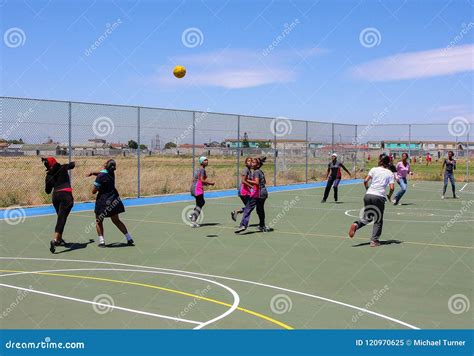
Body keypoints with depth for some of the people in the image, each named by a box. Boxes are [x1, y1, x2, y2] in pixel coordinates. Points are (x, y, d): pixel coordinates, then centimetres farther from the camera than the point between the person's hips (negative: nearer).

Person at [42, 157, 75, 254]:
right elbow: (72, 164, 22)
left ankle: (59, 239, 30)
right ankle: (55, 240, -26)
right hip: (66, 195, -4)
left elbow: (48, 191, 17)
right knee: (62, 218, -11)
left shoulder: (48, 176, 11)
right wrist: (72, 163, 44)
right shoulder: (63, 168, 3)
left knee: (61, 218, 23)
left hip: (55, 196, 4)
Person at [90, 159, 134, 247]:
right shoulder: (111, 173, 3)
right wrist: (93, 173, 15)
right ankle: (129, 239, 14)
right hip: (114, 200, 6)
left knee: (99, 221, 12)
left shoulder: (100, 177, -19)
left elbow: (94, 191, -14)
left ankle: (101, 241, 2)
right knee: (116, 220, 17)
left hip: (104, 201, -6)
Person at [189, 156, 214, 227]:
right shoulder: (202, 169, -12)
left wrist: (206, 183, 16)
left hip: (193, 187, 9)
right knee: (199, 205, -4)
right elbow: (202, 180, -20)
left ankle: (192, 215, 15)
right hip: (198, 188, -9)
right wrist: (210, 183, -7)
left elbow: (193, 180, 18)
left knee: (202, 202, 19)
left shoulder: (198, 170, 17)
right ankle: (193, 222, -5)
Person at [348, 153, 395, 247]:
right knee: (378, 221, 11)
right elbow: (392, 187, -4)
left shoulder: (374, 169, 9)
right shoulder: (390, 173, 7)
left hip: (368, 195, 2)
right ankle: (374, 240, 4)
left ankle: (356, 224, -10)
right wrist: (389, 195, 14)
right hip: (379, 197, -2)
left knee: (367, 217, 18)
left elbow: (365, 181, -2)